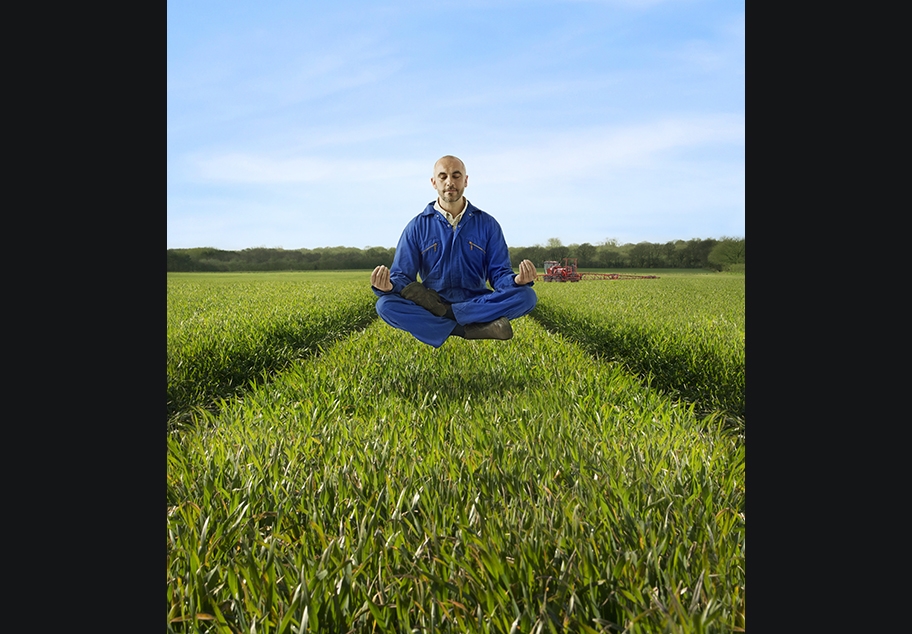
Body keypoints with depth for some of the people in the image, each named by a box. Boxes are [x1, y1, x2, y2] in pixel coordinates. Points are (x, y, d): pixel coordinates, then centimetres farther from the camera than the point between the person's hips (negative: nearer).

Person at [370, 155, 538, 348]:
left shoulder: (487, 224, 5)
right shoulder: (417, 226, 3)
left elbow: (498, 274, 2)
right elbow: (402, 276, 0)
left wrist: (518, 280, -22)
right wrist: (387, 286, -26)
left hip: (477, 305, 1)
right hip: (431, 303, 0)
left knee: (526, 296, -25)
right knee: (386, 305, -28)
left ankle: (442, 312, -21)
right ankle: (472, 330, -27)